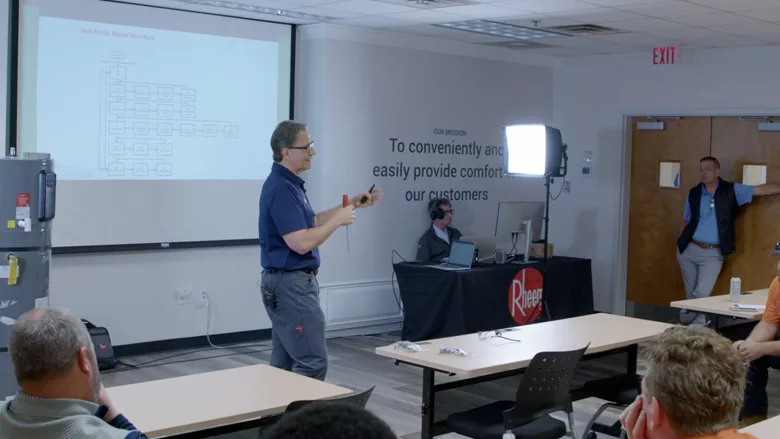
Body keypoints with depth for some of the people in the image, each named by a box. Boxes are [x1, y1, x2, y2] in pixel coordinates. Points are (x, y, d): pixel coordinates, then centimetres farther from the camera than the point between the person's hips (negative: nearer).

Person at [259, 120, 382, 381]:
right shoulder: (281, 188, -21)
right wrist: (338, 220, -14)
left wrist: (350, 206, 16)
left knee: (284, 363, 13)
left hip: (287, 283, 11)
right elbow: (301, 242, -26)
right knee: (313, 362, -8)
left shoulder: (287, 183, 12)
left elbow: (308, 222, 22)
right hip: (291, 285, -11)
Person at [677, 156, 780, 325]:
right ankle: (697, 325, 24)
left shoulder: (731, 191, -1)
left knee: (702, 293, -12)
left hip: (713, 253, -2)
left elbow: (762, 190, -3)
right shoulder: (694, 193, 4)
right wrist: (680, 243, 8)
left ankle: (684, 320, 6)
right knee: (691, 294, 9)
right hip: (690, 250, 2)